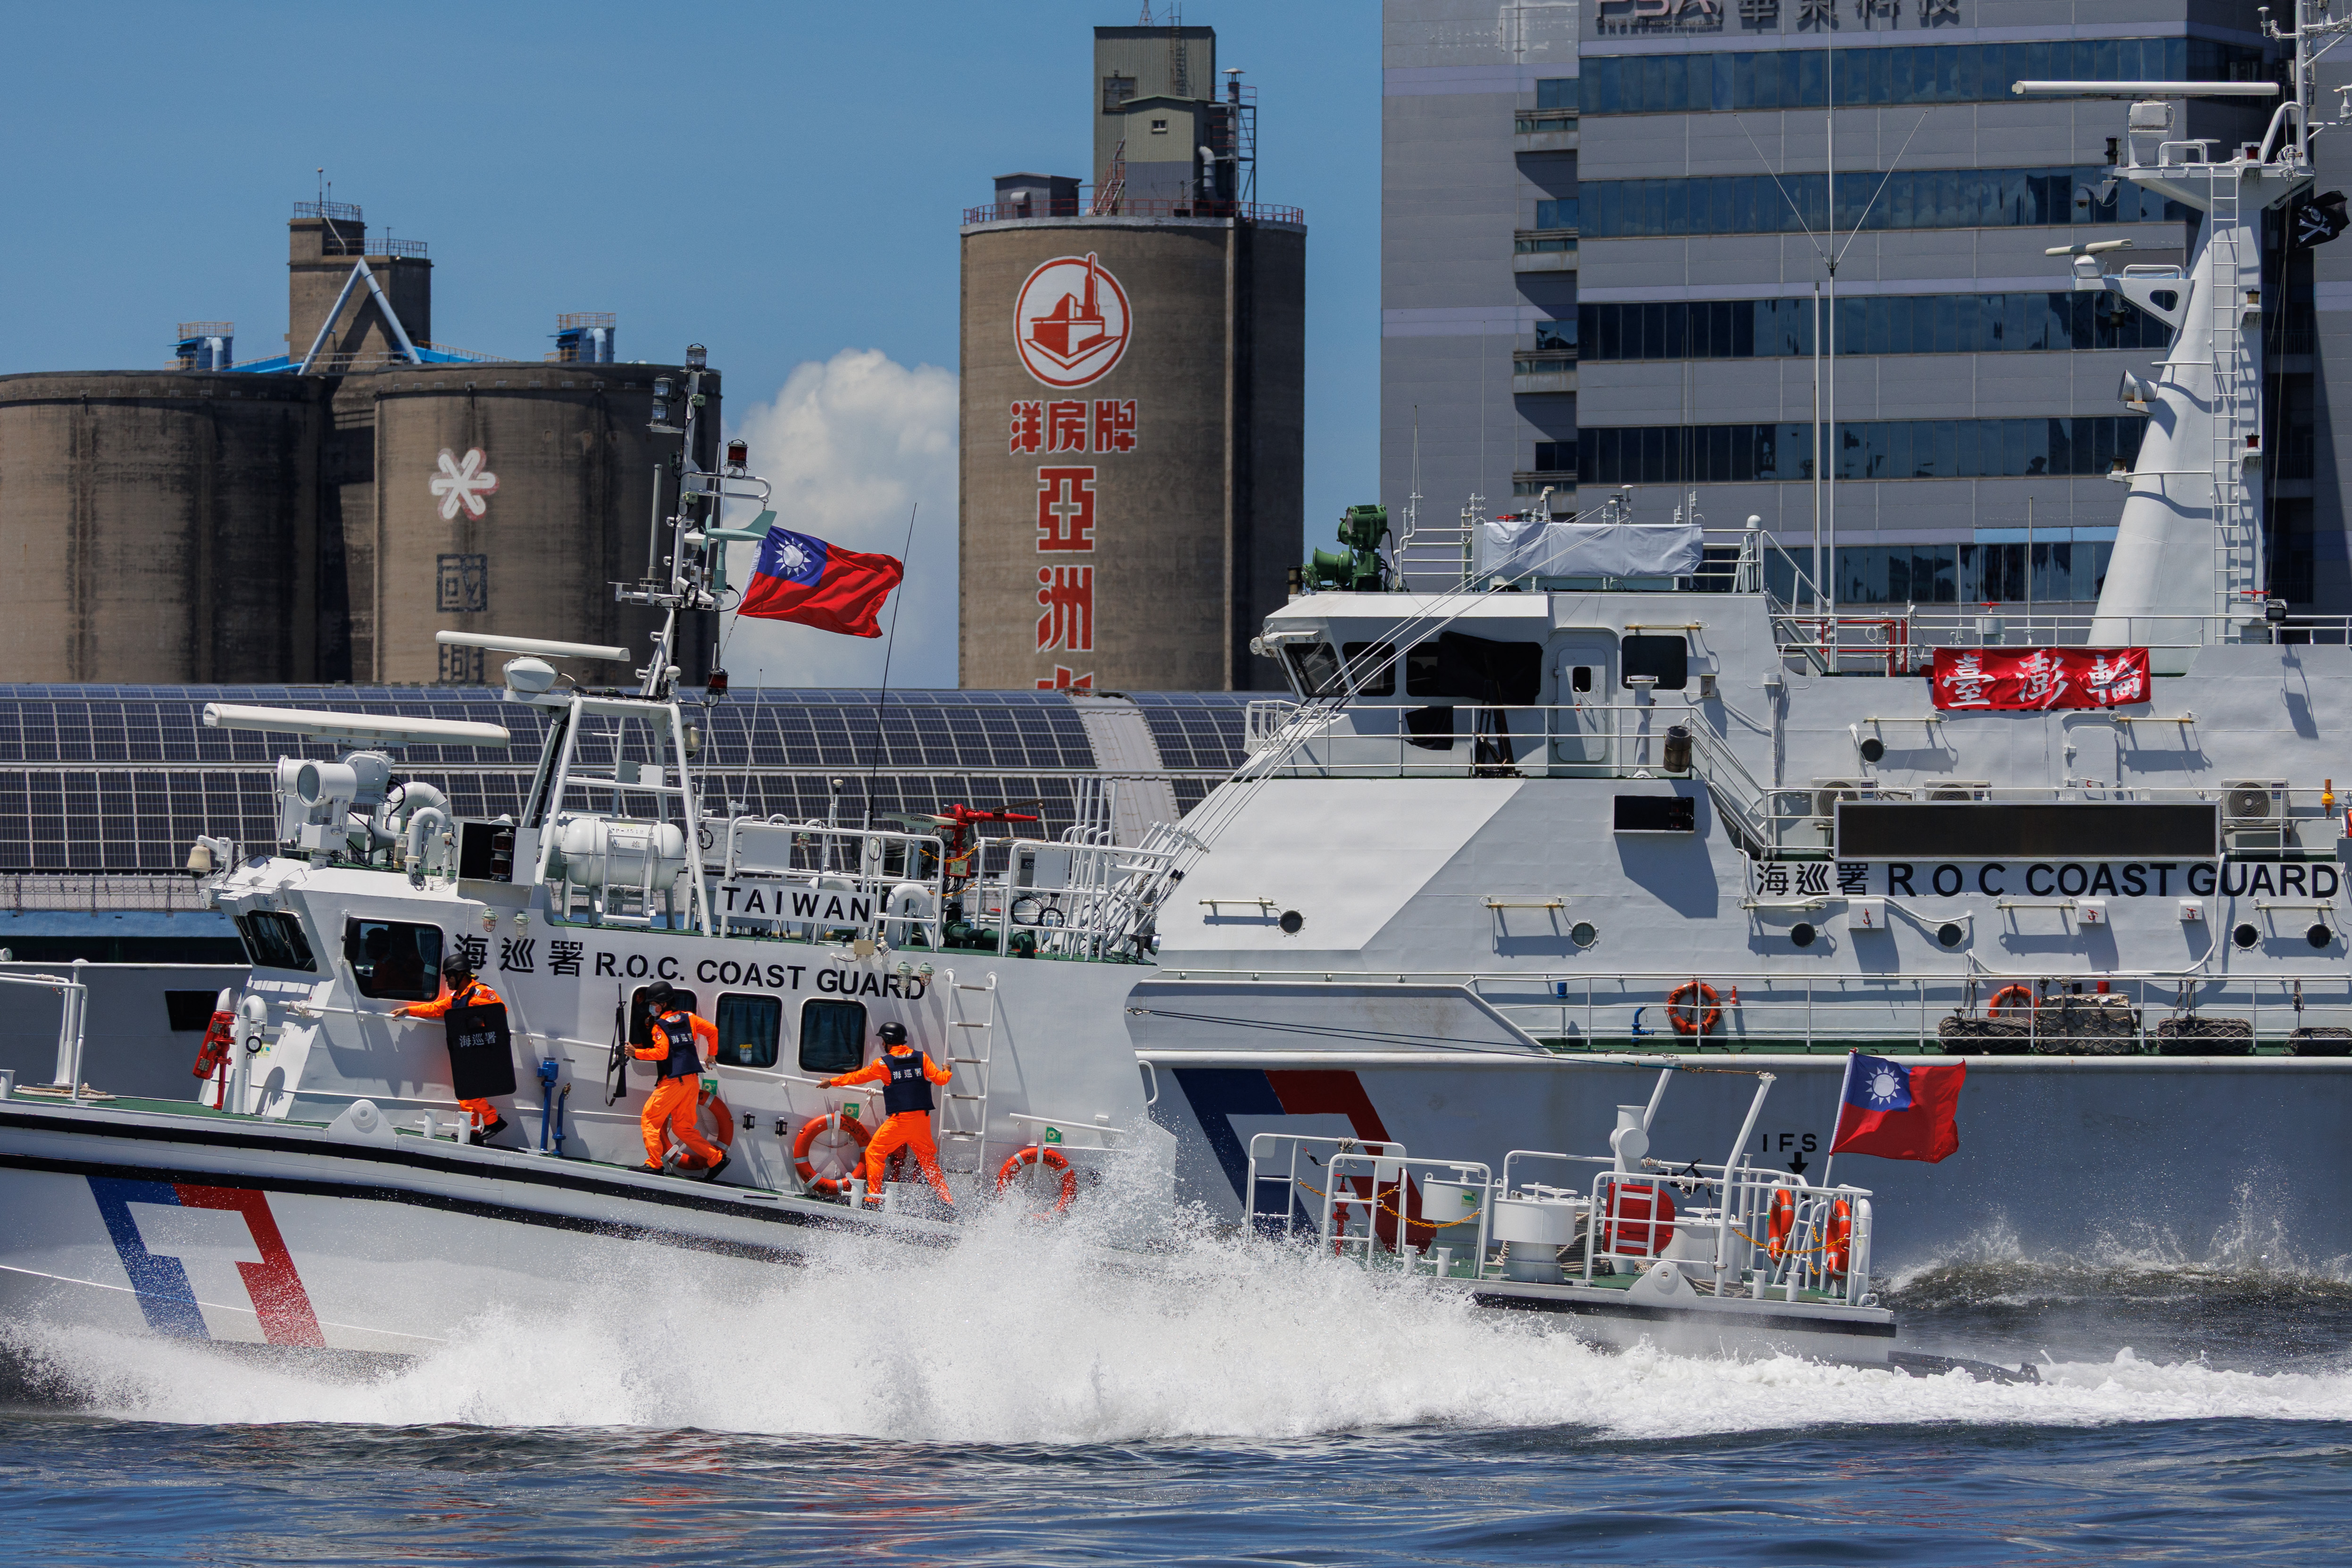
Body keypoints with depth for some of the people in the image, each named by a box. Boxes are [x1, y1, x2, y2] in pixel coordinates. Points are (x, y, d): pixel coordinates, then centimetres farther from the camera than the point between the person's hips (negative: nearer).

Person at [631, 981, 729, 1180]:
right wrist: (712, 1054, 27)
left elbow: (661, 1052, -16)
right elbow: (712, 1030, 13)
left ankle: (654, 1164, -7)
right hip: (692, 1081, 7)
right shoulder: (688, 1018, 13)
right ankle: (716, 1158, 5)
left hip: (672, 1081, -7)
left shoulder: (659, 1026, -5)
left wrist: (636, 1053, -8)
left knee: (649, 1120, 3)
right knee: (683, 1128, 14)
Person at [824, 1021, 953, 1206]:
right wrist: (947, 1072, 31)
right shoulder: (921, 1058, 6)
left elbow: (858, 1077, 8)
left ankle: (874, 1196, 1)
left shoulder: (884, 1064, -2)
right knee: (928, 1159, 16)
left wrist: (832, 1082, 22)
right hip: (922, 1119, 5)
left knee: (874, 1152, 8)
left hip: (900, 1120, -5)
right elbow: (941, 1079, 5)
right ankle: (947, 1199, 12)